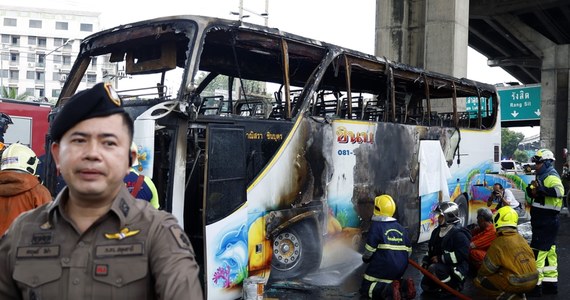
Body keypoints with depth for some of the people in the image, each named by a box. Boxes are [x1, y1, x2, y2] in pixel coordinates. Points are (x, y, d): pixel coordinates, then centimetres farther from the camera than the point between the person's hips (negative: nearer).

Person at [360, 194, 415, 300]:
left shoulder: (376, 226, -8)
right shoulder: (401, 228, 11)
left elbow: (369, 250, -9)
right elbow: (408, 251, 12)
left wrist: (365, 258, 12)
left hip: (382, 267, -6)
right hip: (400, 269, 6)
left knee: (365, 290, 3)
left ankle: (388, 289, -24)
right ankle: (404, 286, -3)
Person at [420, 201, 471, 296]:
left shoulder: (459, 234, -20)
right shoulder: (437, 231, 7)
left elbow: (460, 255, -28)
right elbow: (431, 249, 17)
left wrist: (440, 258, -24)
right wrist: (425, 261, 1)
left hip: (455, 269, -8)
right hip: (439, 265, 8)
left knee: (434, 268, -33)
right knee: (425, 285, 1)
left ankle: (454, 286, -11)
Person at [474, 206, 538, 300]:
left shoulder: (498, 243, -12)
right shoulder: (521, 238, 7)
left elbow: (487, 269, -4)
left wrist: (479, 275, 17)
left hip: (517, 284, -7)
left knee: (478, 281, 2)